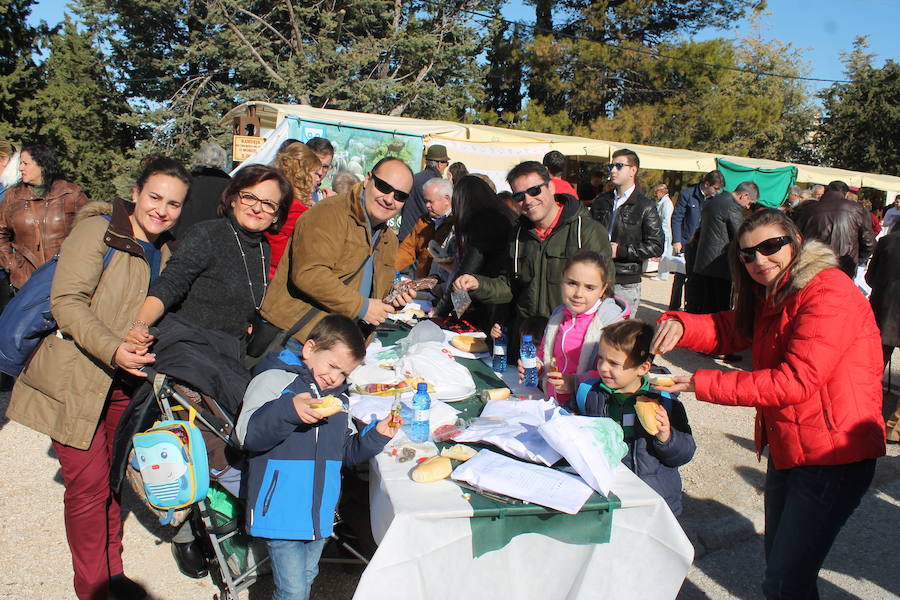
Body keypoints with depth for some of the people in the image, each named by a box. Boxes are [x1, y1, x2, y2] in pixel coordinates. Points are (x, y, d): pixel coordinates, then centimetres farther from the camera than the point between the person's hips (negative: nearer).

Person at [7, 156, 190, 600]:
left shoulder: (166, 251, 8)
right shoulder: (97, 230, -13)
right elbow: (66, 301, -19)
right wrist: (113, 349, -29)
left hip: (123, 380, 6)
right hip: (75, 378, -6)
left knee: (112, 480, 15)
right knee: (88, 486, -2)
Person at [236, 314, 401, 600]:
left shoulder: (339, 398, 14)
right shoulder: (275, 380, -10)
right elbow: (248, 435, -21)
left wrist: (376, 435, 1)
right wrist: (288, 410, -35)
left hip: (320, 514, 7)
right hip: (281, 511, -7)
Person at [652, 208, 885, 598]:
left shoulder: (829, 294, -21)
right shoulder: (771, 294, 12)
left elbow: (795, 381, -28)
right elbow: (729, 330, 4)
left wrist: (700, 384, -26)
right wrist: (680, 325, -18)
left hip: (831, 457, -9)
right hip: (786, 447, 10)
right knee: (778, 564, 22)